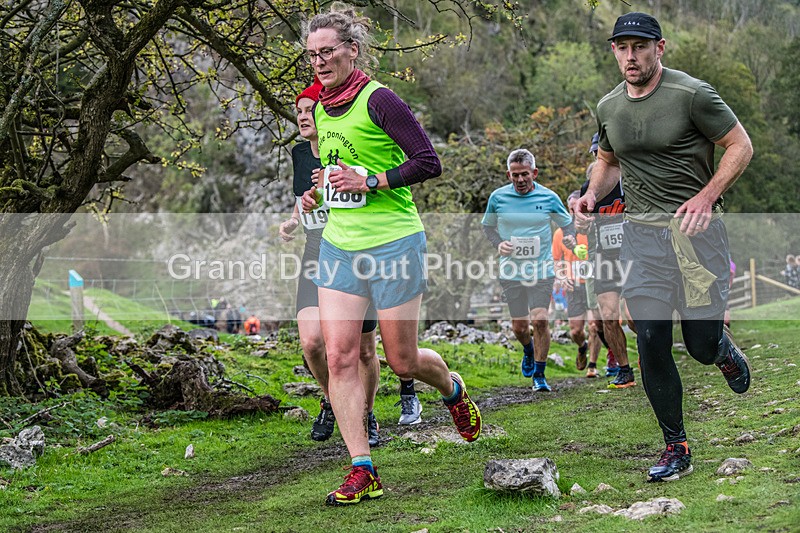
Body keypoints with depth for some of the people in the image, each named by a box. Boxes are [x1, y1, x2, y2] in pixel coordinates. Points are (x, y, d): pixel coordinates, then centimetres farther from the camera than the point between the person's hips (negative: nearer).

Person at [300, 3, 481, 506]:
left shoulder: (378, 99, -13)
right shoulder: (323, 109, 10)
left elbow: (428, 162, -17)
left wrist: (369, 182, -20)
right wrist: (321, 192, 10)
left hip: (393, 243, -7)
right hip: (339, 245, 7)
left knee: (403, 360, 4)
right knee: (339, 356, -5)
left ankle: (454, 389, 40)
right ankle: (362, 471, 0)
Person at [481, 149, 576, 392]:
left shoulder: (548, 197, -2)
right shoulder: (498, 197, -1)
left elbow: (566, 223, 11)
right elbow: (487, 226, 13)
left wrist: (571, 238, -10)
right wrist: (498, 244, -5)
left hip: (542, 270, -1)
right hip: (511, 271, 1)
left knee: (540, 320, -14)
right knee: (519, 326, 5)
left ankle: (539, 375, 0)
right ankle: (528, 351, 42)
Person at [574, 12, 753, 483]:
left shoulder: (692, 94, -9)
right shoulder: (608, 108, 9)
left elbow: (741, 147, -4)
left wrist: (706, 196, -17)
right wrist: (592, 195, 5)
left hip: (695, 228, -4)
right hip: (641, 233, 4)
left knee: (702, 345, -4)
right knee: (652, 344, -2)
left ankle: (723, 345, 35)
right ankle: (676, 448, 10)